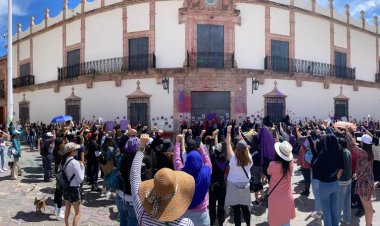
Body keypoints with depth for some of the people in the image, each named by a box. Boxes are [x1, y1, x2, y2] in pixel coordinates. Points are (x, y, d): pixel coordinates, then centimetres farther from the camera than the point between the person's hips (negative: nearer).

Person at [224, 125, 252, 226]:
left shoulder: (233, 158, -17)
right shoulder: (249, 158, -8)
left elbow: (228, 143, -11)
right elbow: (245, 145, 4)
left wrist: (228, 131, -2)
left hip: (233, 186, -4)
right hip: (245, 186, 4)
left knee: (236, 210, 3)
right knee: (245, 208, 17)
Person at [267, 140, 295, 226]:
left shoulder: (273, 164, -23)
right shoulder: (290, 163, -13)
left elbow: (268, 172, 0)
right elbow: (288, 151, 10)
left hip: (275, 199, -3)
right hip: (287, 199, 4)